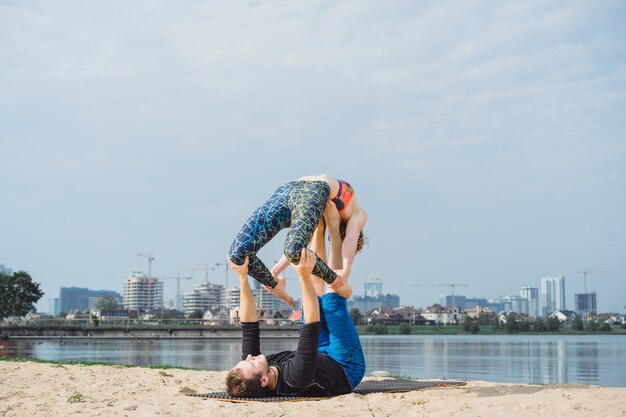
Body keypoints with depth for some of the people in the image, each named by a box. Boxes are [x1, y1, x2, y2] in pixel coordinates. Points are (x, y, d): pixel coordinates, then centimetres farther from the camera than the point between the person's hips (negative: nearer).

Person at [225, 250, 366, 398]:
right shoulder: (294, 377, -45)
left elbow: (249, 326, -20)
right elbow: (311, 329, -48)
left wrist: (242, 277, -24)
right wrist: (305, 277, -52)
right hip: (348, 369, -6)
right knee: (332, 302, -12)